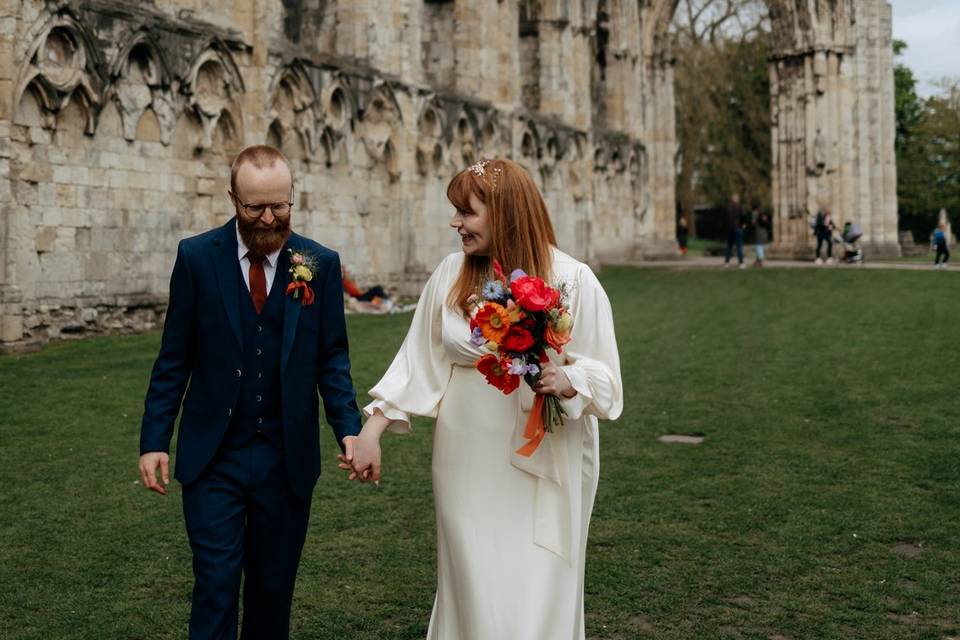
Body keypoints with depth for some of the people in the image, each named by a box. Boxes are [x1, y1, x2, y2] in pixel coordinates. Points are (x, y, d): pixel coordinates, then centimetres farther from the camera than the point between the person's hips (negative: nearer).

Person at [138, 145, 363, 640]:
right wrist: (154, 439, -3)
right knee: (216, 584, -2)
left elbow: (331, 358, 3)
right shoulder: (197, 256, -4)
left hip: (288, 459, 2)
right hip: (214, 457, -1)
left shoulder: (321, 264, -1)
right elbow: (174, 357, 1)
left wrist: (349, 428, -10)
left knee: (273, 586, 13)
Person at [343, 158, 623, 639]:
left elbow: (605, 378, -7)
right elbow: (418, 362, 5)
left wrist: (568, 381, -27)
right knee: (472, 592, 10)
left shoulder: (572, 280, -9)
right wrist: (371, 431, 1)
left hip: (542, 466, -3)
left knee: (532, 599, 2)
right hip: (467, 465, 3)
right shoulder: (450, 274, 1)